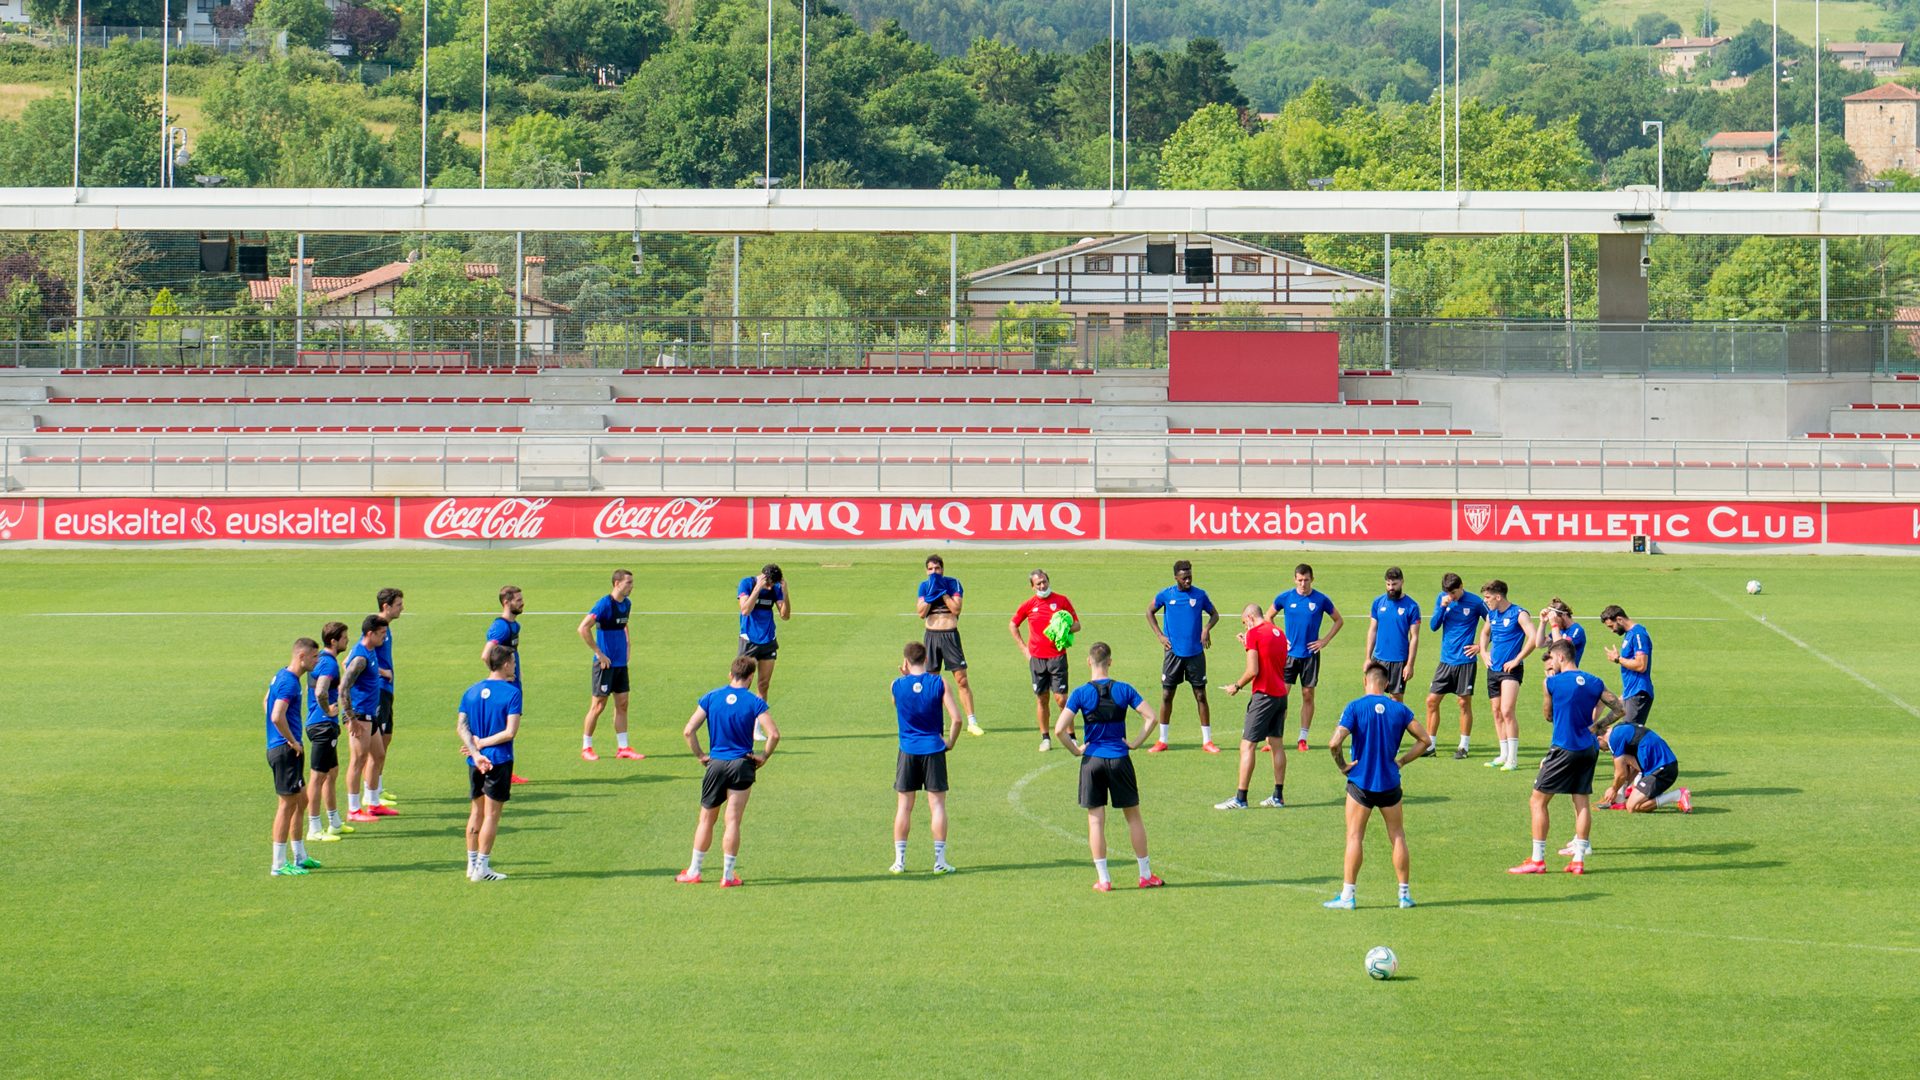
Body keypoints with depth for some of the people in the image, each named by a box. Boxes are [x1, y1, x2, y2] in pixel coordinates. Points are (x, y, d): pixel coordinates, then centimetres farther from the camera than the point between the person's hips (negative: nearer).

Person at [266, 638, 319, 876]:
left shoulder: (281, 676, 12)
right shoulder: (289, 682, -19)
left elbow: (266, 704, 25)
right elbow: (277, 717, -30)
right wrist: (292, 741, -16)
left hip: (278, 747, 10)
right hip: (285, 750, -10)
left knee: (301, 799, 17)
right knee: (288, 803, -5)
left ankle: (299, 857, 25)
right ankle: (279, 864, -1)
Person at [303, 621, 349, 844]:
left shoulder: (320, 659, 13)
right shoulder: (328, 663, -19)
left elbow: (316, 690, 28)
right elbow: (320, 692, -35)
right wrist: (328, 711, -19)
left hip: (317, 724, 11)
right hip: (324, 725, -11)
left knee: (332, 773, 20)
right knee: (318, 776, -6)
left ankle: (334, 823, 30)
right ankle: (314, 830, -3)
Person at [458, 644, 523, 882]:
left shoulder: (471, 691, 7)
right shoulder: (511, 692, -10)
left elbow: (461, 726, -2)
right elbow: (510, 732, -17)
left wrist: (475, 752, -10)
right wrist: (482, 744, -9)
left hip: (475, 762, 6)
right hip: (499, 760, -6)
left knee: (476, 813, 16)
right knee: (492, 814, 0)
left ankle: (472, 863, 20)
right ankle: (482, 867, 0)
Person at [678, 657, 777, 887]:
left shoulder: (710, 698, 0)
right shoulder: (755, 702, -7)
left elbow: (689, 730, -5)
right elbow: (773, 734, -16)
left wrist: (700, 755, 5)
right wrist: (764, 756, -1)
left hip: (716, 764, 2)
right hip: (743, 765, -2)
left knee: (706, 819, 13)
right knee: (733, 822, 0)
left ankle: (694, 871, 18)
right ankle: (728, 875, 2)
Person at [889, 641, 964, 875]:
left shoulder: (897, 686, -4)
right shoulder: (938, 684, -7)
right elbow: (956, 718, -10)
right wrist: (951, 741, 5)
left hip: (908, 751, 1)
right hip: (933, 750, -1)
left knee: (904, 805, 8)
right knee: (937, 804, 3)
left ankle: (899, 860, 8)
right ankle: (940, 861, 1)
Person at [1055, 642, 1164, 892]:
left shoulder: (1081, 693, -8)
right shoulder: (1123, 690, -4)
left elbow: (1060, 729, -15)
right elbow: (1151, 717, -7)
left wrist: (1075, 750, -1)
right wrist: (1137, 743, 3)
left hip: (1092, 761, -1)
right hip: (1119, 759, 1)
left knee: (1096, 820, 5)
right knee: (1133, 816, 13)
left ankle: (1103, 880, 4)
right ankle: (1146, 875, 18)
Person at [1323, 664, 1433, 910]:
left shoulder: (1355, 707, -10)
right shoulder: (1399, 709, 0)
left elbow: (1335, 743, -20)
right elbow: (1425, 740, 2)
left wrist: (1342, 765, -4)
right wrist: (1401, 761, 7)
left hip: (1360, 782, -2)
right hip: (1389, 783, 2)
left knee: (1355, 837, 3)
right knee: (1398, 837, 12)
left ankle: (1347, 895, 0)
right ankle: (1405, 893, 14)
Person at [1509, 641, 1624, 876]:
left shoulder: (1553, 683, -7)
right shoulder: (1594, 683, 6)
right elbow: (1619, 709, 7)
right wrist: (1596, 727, 9)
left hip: (1564, 749, -5)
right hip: (1589, 748, 5)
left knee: (1539, 801, 3)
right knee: (1583, 802, 10)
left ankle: (1537, 860, 0)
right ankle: (1579, 860, 7)